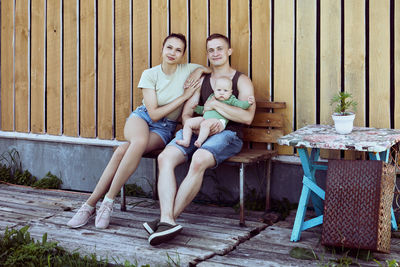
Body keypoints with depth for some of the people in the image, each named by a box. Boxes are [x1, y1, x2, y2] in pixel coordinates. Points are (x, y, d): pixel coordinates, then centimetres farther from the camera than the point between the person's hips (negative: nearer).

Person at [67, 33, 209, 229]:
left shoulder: (187, 70, -1)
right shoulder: (150, 74, -5)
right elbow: (154, 113, -11)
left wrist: (200, 71, -6)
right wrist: (184, 96, -14)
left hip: (164, 128, 1)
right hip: (142, 117, -1)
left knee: (123, 151, -33)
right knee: (140, 141, -40)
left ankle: (91, 204, -26)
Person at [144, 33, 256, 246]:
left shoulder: (242, 81, 10)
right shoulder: (201, 80, 25)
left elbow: (247, 117, -6)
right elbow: (186, 115, 16)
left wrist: (215, 104, -7)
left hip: (226, 135, -4)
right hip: (197, 132, 5)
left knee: (199, 160, -37)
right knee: (165, 157, -26)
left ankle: (171, 217, -30)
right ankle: (167, 220, -37)